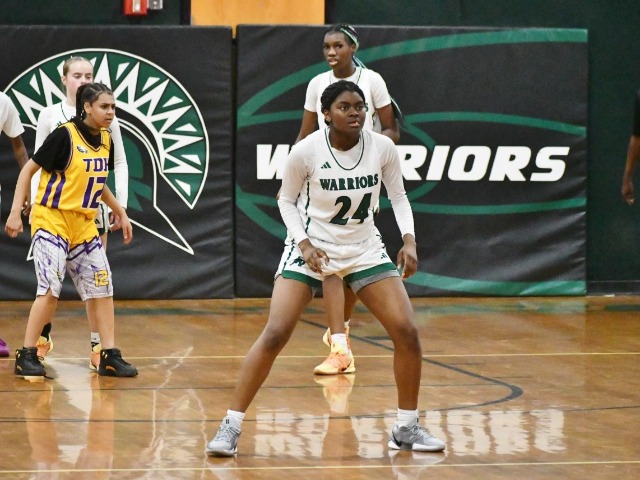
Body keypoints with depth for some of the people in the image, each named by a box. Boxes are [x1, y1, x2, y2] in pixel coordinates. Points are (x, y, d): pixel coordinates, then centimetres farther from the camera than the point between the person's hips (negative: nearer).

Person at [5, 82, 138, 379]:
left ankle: (109, 357, 11)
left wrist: (121, 213, 21)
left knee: (102, 288, 4)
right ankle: (27, 356, -5)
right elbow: (28, 170, -9)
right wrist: (15, 212, -15)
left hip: (84, 224, 7)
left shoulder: (106, 140, 6)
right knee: (50, 289, -15)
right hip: (51, 219, -7)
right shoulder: (64, 135, -14)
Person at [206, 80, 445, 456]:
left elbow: (399, 197, 3)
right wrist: (305, 244, -18)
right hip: (310, 248, -3)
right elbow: (287, 201, -3)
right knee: (275, 335, -16)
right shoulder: (306, 151, -18)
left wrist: (409, 240, -12)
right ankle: (231, 428, -7)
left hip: (364, 250, 3)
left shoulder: (383, 148, -11)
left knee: (408, 332, -7)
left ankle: (407, 428, 10)